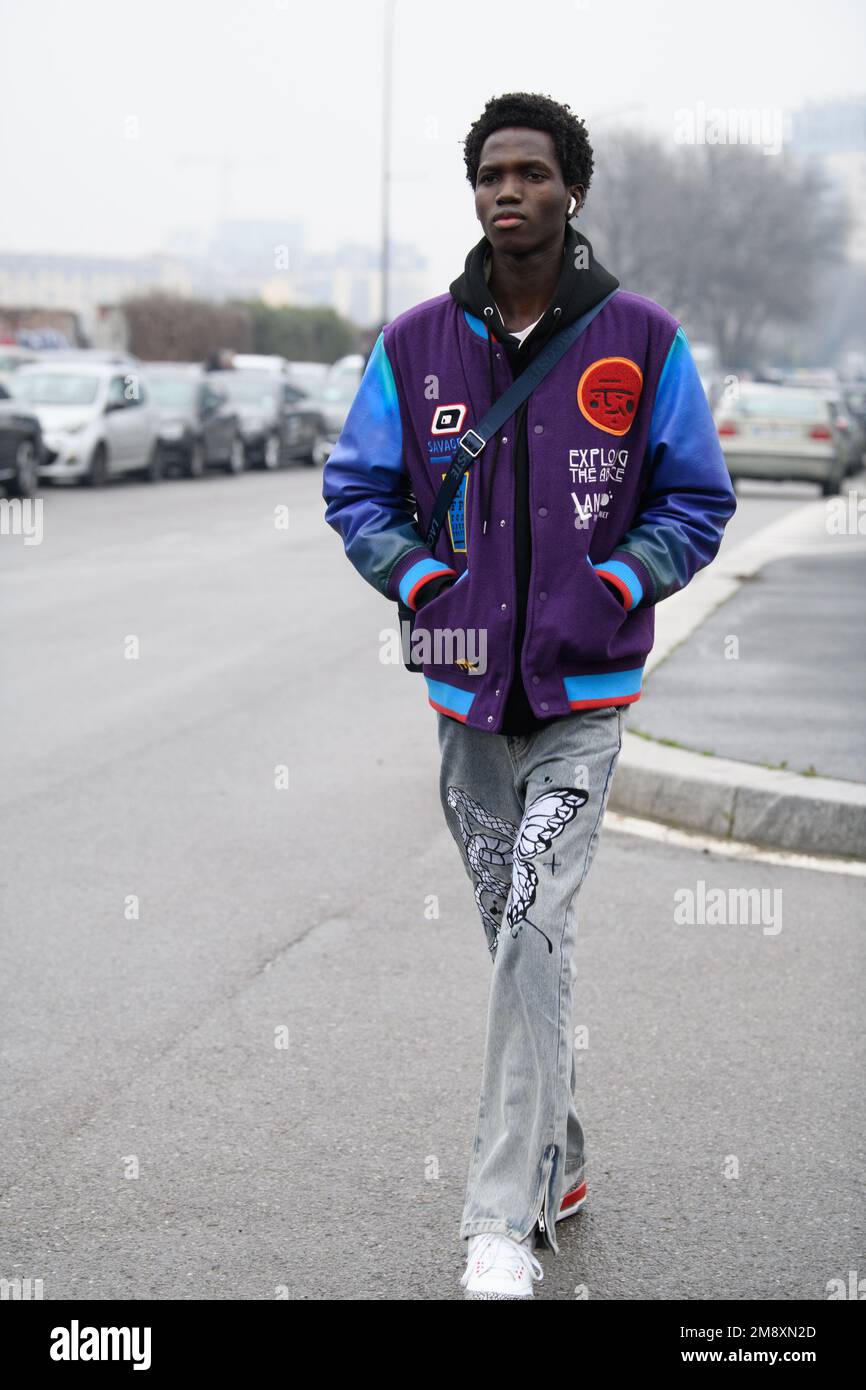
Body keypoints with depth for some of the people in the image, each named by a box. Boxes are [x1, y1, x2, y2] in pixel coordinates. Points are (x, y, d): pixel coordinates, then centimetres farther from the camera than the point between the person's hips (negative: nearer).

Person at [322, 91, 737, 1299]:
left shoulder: (643, 342, -3)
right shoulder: (414, 345, 2)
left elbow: (697, 500, 3)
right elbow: (356, 489, 9)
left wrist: (609, 595, -11)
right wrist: (425, 584, -7)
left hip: (584, 697, -3)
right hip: (466, 693, 3)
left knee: (534, 937, -13)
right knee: (516, 939, 13)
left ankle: (505, 1225, -10)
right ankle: (558, 1162, 31)